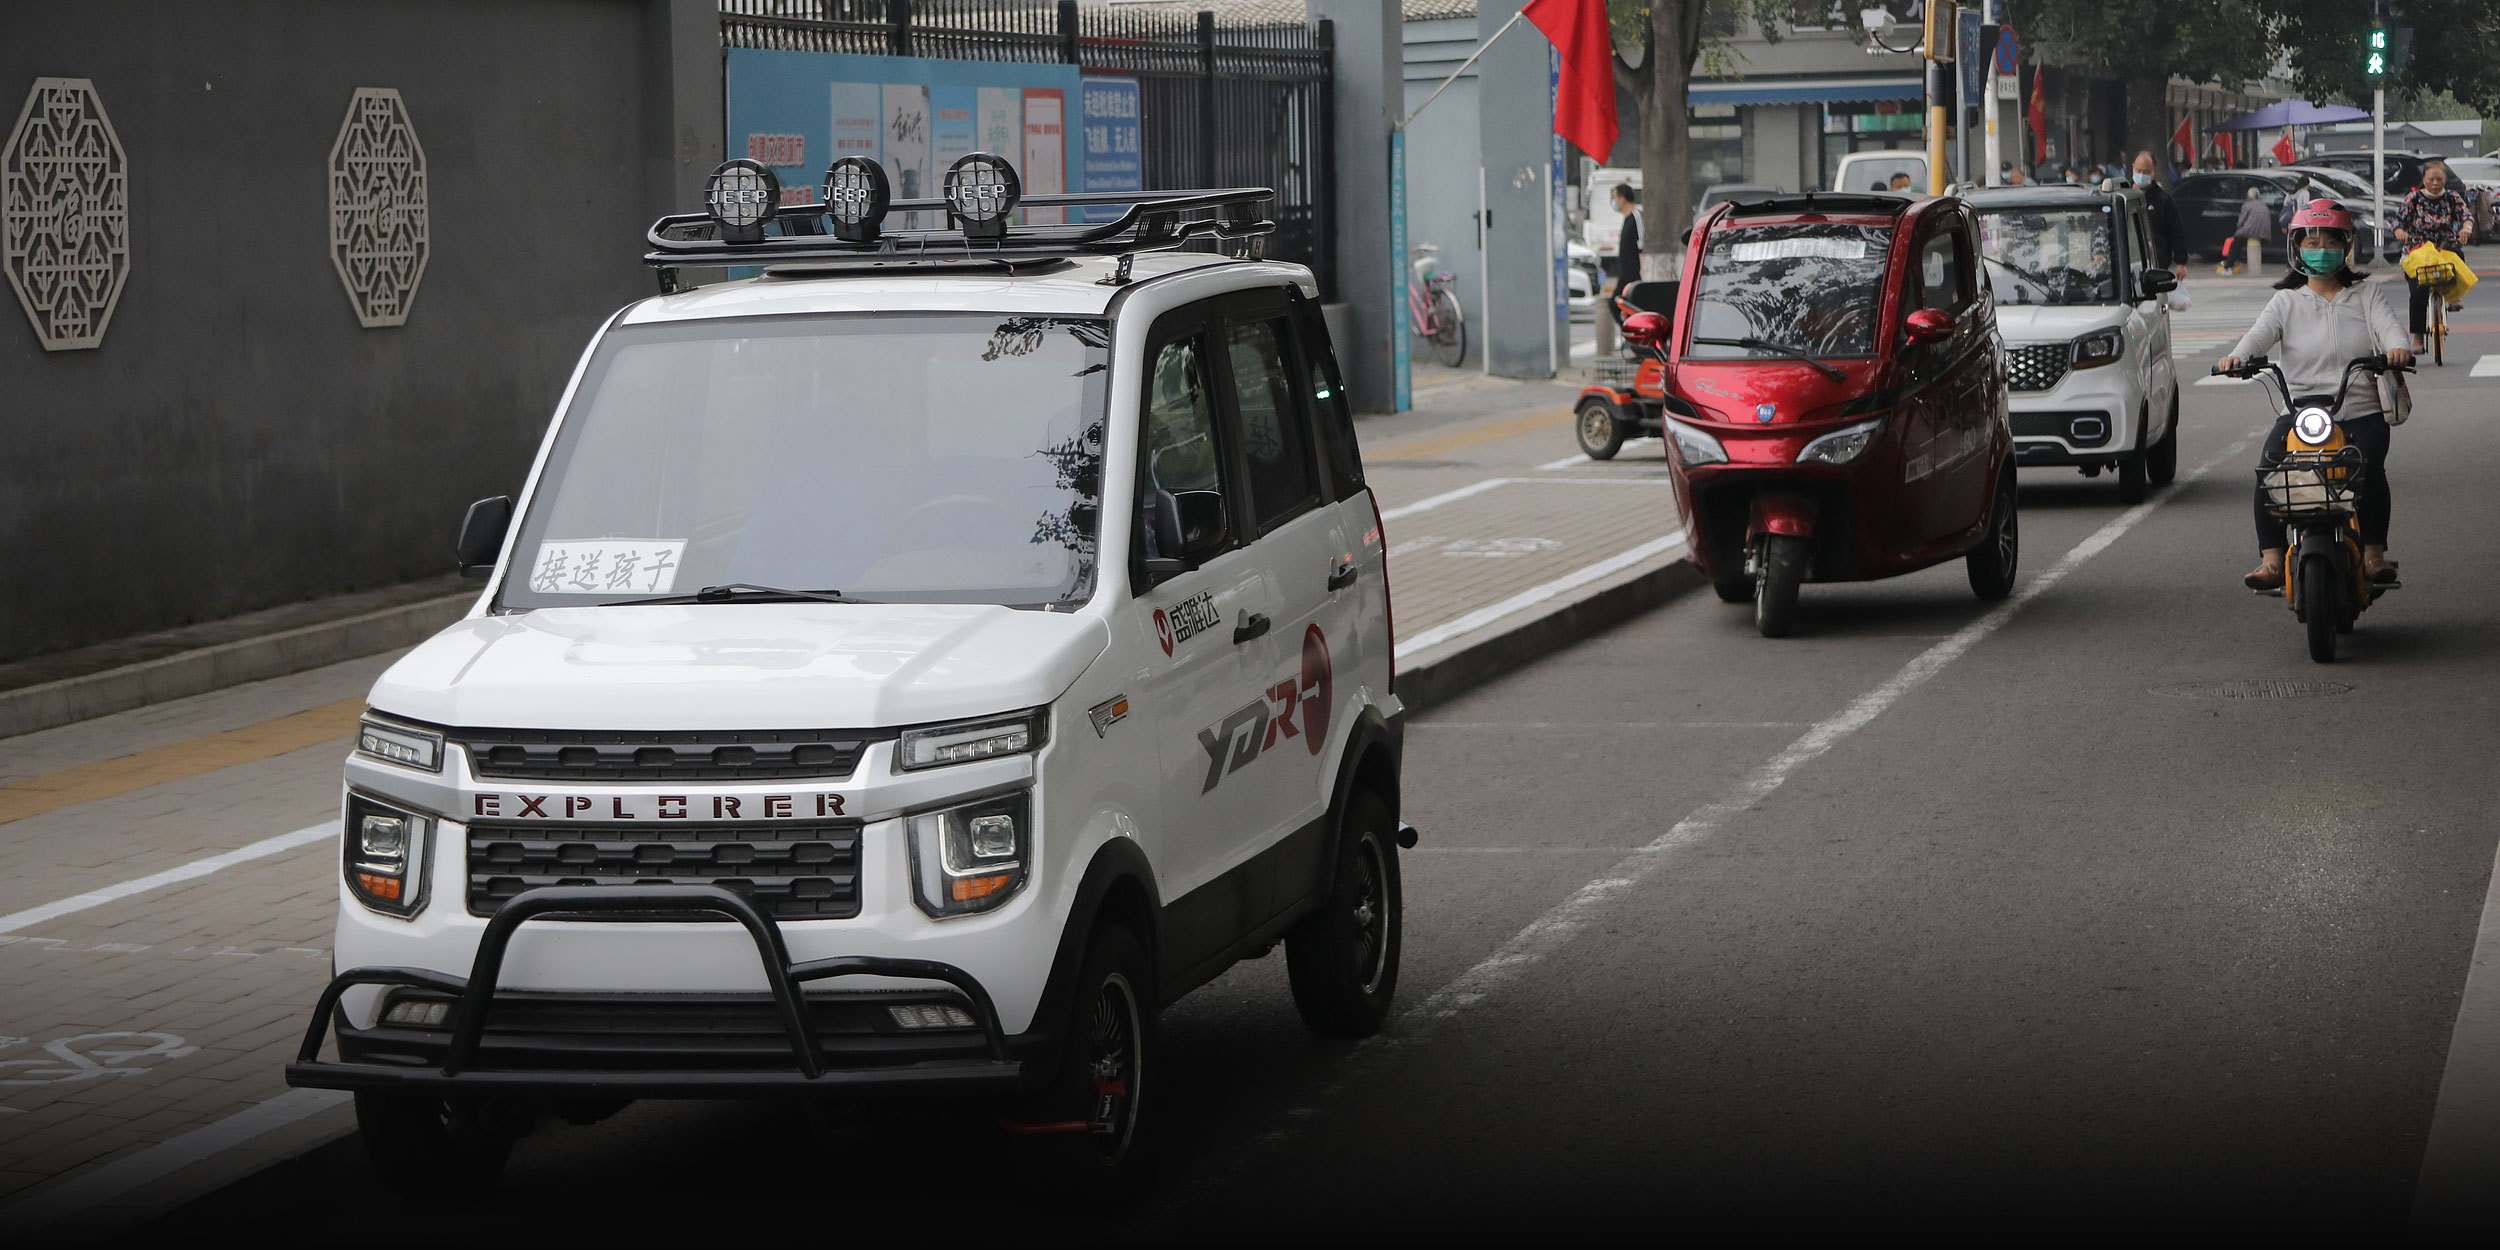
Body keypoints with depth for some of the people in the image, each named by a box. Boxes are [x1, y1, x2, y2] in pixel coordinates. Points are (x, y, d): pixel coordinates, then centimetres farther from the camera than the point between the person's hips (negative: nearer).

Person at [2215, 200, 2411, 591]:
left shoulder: (2363, 298, 13)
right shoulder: (2287, 301, 14)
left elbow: (2386, 324, -5)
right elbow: (2262, 331, -4)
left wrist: (2397, 348, -30)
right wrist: (2237, 356, -27)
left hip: (2360, 411, -1)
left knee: (2369, 468, -28)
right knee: (2269, 465, -25)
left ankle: (2374, 551, -14)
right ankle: (2271, 557, -21)